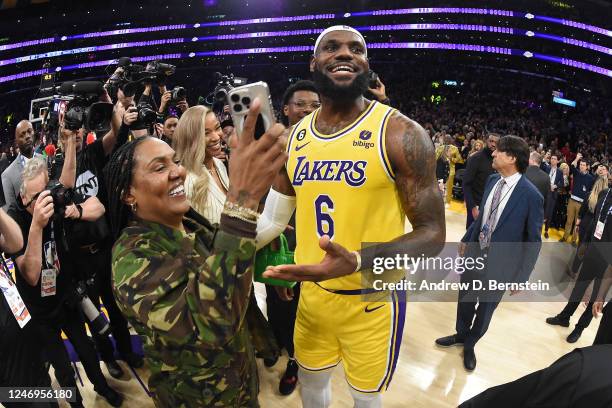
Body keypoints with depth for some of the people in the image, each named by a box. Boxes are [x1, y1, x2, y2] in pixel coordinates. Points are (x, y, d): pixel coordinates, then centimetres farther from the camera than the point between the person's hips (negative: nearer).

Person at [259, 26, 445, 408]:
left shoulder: (400, 133, -17)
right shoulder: (295, 137, -1)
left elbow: (432, 234, -17)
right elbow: (274, 218, 8)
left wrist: (357, 261, -33)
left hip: (372, 300, -4)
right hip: (312, 292, 5)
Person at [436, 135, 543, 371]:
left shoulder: (531, 195, -22)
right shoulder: (493, 180, -4)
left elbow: (534, 241, -13)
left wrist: (522, 276, -10)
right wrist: (466, 239, 17)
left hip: (500, 265, -5)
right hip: (475, 253, 5)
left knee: (485, 309, 17)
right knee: (465, 300, 22)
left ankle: (469, 344, 43)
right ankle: (461, 335, 50)